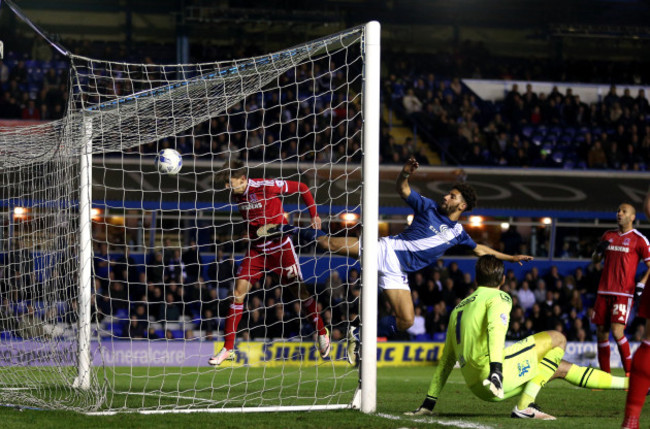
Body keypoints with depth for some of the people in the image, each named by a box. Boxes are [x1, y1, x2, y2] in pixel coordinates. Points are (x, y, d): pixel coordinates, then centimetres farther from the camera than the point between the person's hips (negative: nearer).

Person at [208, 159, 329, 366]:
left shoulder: (265, 187, -20)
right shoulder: (236, 194, -1)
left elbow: (301, 188, -8)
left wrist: (314, 215, -9)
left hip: (279, 246, -5)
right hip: (256, 249, 5)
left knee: (300, 291, 1)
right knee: (239, 290, -7)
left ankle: (322, 333, 23)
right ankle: (228, 348, -3)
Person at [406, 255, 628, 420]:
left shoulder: (459, 308, 28)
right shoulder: (499, 298, 5)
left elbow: (446, 360, 29)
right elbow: (496, 329, -19)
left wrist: (429, 403, 31)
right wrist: (496, 370, -32)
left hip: (478, 387, 9)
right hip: (488, 370, -9)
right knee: (557, 339, 3)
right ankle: (525, 406, -6)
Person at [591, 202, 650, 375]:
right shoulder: (608, 236, 16)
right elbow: (595, 260, 22)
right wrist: (598, 251, -1)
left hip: (623, 293, -6)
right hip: (604, 291, 6)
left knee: (617, 331, -18)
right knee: (601, 332, 2)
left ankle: (630, 373, -6)